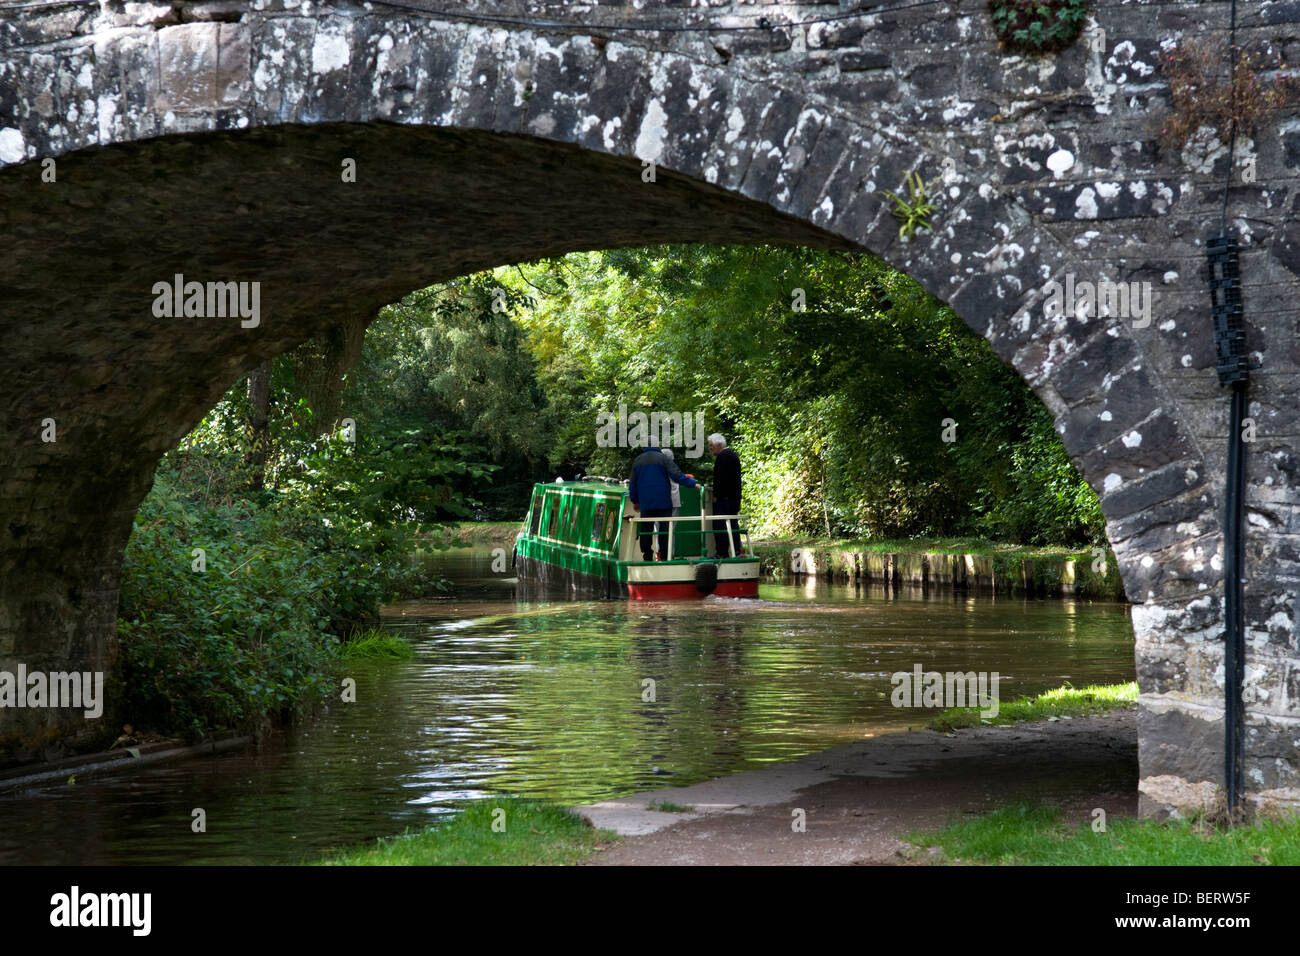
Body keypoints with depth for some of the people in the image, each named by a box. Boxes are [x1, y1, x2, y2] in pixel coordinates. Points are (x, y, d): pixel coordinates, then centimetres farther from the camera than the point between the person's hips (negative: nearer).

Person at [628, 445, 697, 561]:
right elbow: (676, 475, -9)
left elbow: (633, 484, 15)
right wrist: (692, 483, -1)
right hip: (663, 503, -3)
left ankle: (647, 556, 4)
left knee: (645, 531, 5)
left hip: (645, 503, 3)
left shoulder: (637, 461, 11)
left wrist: (635, 501, 24)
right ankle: (665, 556, -6)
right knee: (665, 530, -1)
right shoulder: (663, 458, -2)